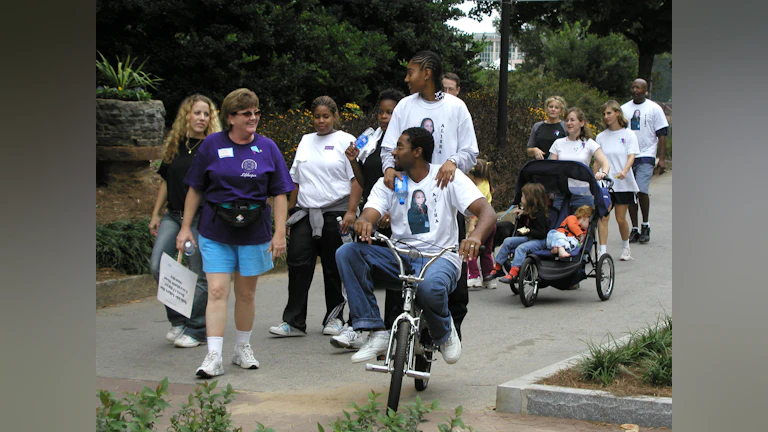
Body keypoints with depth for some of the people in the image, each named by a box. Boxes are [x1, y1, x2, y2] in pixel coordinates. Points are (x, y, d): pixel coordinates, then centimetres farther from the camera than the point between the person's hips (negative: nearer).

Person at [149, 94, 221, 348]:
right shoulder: (174, 145, 12)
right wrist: (156, 214, 17)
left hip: (201, 217, -5)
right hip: (173, 215, 5)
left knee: (199, 274, -1)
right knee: (158, 265, -7)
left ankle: (196, 330, 11)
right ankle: (178, 320, 9)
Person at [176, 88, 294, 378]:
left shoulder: (267, 148, 3)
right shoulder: (212, 145, 0)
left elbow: (279, 194, 4)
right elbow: (195, 189, 5)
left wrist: (280, 233, -2)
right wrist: (185, 228, 3)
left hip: (254, 232, 1)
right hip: (215, 232, -1)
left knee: (246, 292, 11)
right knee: (217, 291, -9)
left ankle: (242, 348, 27)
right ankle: (214, 357, -10)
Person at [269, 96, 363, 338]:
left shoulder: (346, 141, 2)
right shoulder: (306, 141, 18)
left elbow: (356, 180, -5)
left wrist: (351, 211, -15)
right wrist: (289, 209, 15)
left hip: (335, 213, -4)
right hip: (305, 213, 4)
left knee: (334, 268, 2)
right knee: (298, 264, -6)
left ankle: (334, 318, 14)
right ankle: (293, 321, -5)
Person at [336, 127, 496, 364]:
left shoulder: (449, 177, -2)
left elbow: (487, 212, -13)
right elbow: (368, 215, -5)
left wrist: (476, 237, -37)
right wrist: (363, 223, -33)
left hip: (440, 258, -4)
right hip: (399, 257, 4)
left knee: (430, 286, -40)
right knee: (346, 252, -20)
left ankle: (444, 334, -2)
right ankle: (377, 332, -21)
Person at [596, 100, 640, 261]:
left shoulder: (628, 134, 2)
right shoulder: (601, 136, 9)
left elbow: (631, 156, -9)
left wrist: (624, 171, -27)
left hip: (623, 183, -2)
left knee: (621, 219, 2)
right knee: (603, 217, -11)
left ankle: (625, 248, 25)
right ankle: (603, 251, -11)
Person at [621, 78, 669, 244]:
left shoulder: (654, 109, 3)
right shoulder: (624, 109, 13)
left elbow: (662, 135, 2)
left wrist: (662, 159, -5)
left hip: (646, 157, -4)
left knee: (641, 190, -16)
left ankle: (645, 225, 2)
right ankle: (634, 229, 9)